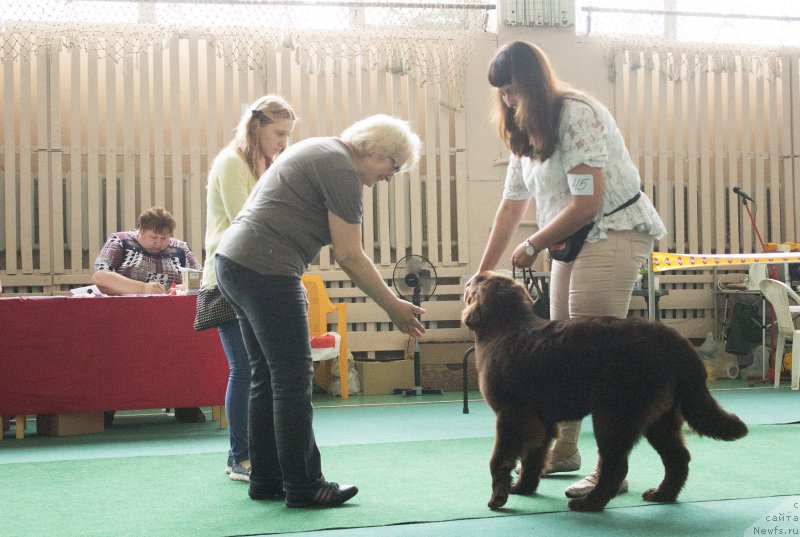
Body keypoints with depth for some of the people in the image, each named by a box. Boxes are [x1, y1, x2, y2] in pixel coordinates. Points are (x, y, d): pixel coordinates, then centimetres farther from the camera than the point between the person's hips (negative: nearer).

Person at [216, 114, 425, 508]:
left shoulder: (319, 151, 20)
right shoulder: (343, 170, -10)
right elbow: (349, 257, -12)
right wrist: (394, 308, -5)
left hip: (233, 262, 11)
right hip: (266, 271, -10)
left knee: (267, 378, 14)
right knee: (293, 381, -4)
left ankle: (266, 480, 20)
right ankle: (303, 487, 2)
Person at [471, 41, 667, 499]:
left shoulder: (578, 116, -16)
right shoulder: (527, 133, 12)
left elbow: (587, 204, -21)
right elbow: (512, 207, 16)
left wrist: (533, 246, -9)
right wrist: (483, 273, 14)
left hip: (615, 233, -9)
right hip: (574, 242, 9)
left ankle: (612, 470, -10)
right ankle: (563, 452, 23)